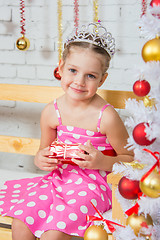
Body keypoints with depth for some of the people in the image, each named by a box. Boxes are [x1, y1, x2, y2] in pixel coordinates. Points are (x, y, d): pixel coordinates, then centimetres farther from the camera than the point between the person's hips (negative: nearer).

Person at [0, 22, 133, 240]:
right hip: (59, 178, 5)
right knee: (20, 219, -10)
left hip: (92, 185, -5)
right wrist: (40, 159, -9)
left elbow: (129, 158, -6)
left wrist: (102, 162, -23)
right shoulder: (51, 112, -2)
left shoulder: (106, 117, -17)